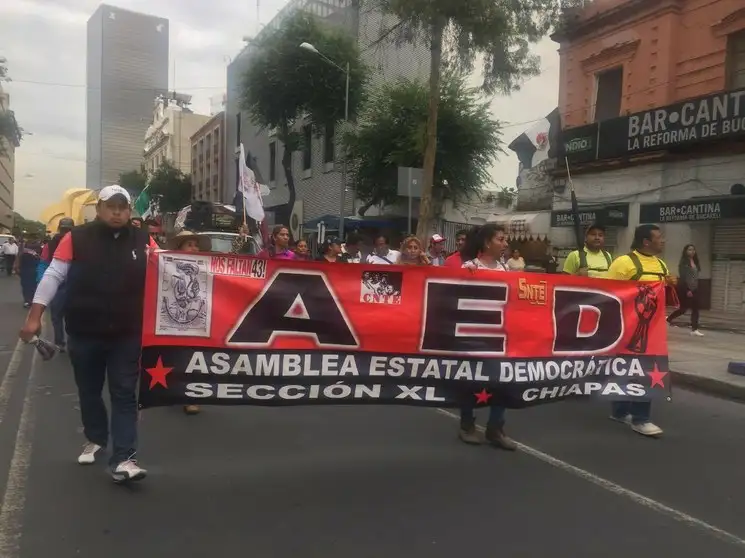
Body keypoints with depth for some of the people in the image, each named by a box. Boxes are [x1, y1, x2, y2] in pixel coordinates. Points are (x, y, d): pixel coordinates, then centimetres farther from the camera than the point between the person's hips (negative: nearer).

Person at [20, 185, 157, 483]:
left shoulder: (143, 240, -1)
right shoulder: (77, 238, -5)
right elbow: (53, 276, -2)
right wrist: (34, 316, -4)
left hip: (127, 334, 0)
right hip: (84, 332, 1)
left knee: (124, 395, 0)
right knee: (89, 391, 17)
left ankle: (123, 459, 1)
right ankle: (95, 439, 40)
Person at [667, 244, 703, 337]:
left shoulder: (695, 262, 11)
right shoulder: (683, 263, -9)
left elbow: (695, 276, 14)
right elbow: (682, 277, -15)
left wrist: (696, 288, 10)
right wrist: (687, 290, -20)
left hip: (694, 289, 7)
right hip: (685, 289, -7)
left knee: (695, 309, 2)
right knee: (683, 309, -2)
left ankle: (694, 329, 7)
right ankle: (668, 319, 18)